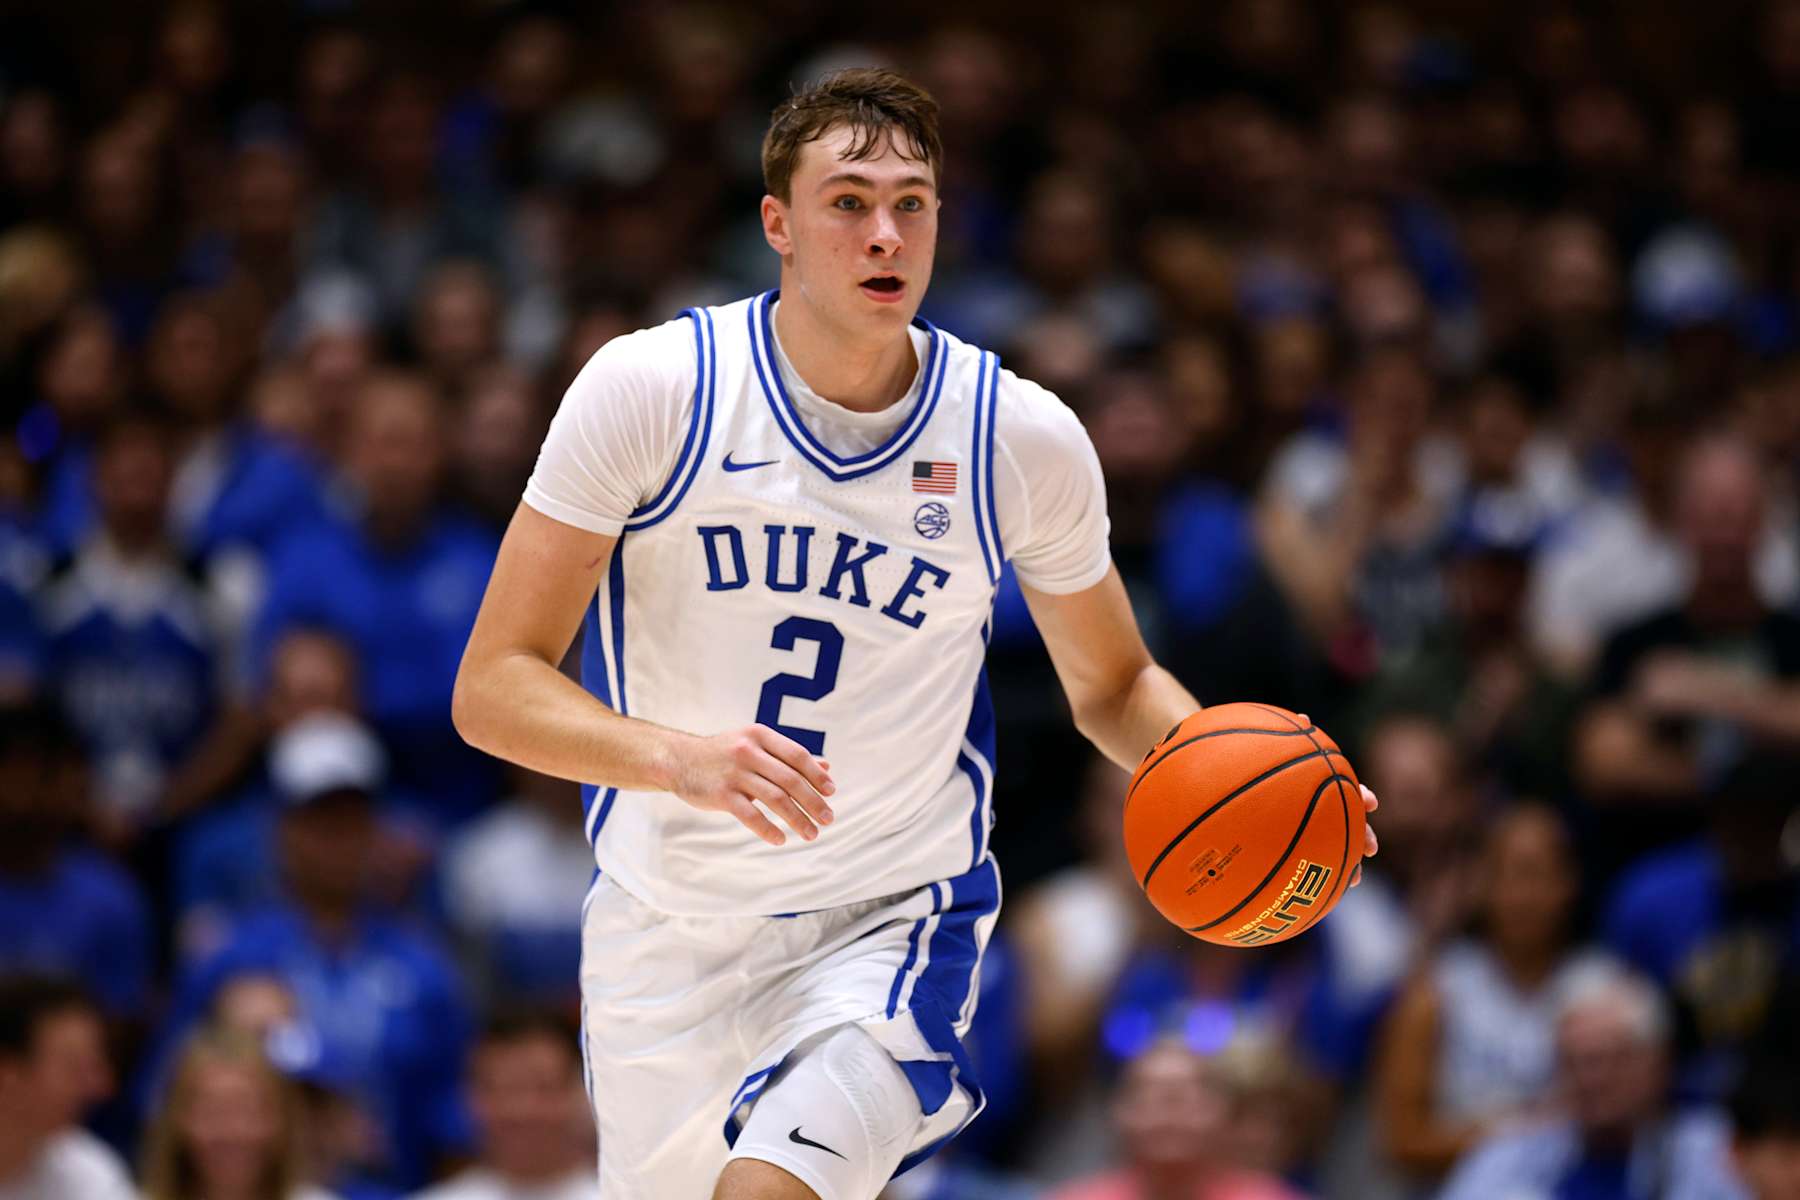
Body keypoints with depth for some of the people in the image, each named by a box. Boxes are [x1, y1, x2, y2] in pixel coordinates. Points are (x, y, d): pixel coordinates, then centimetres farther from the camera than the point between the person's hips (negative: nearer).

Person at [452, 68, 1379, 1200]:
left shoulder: (1025, 439, -7)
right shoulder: (649, 389, -12)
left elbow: (1111, 682, 10)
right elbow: (493, 688, -13)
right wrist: (678, 757, -32)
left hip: (888, 925, -2)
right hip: (664, 929, 2)